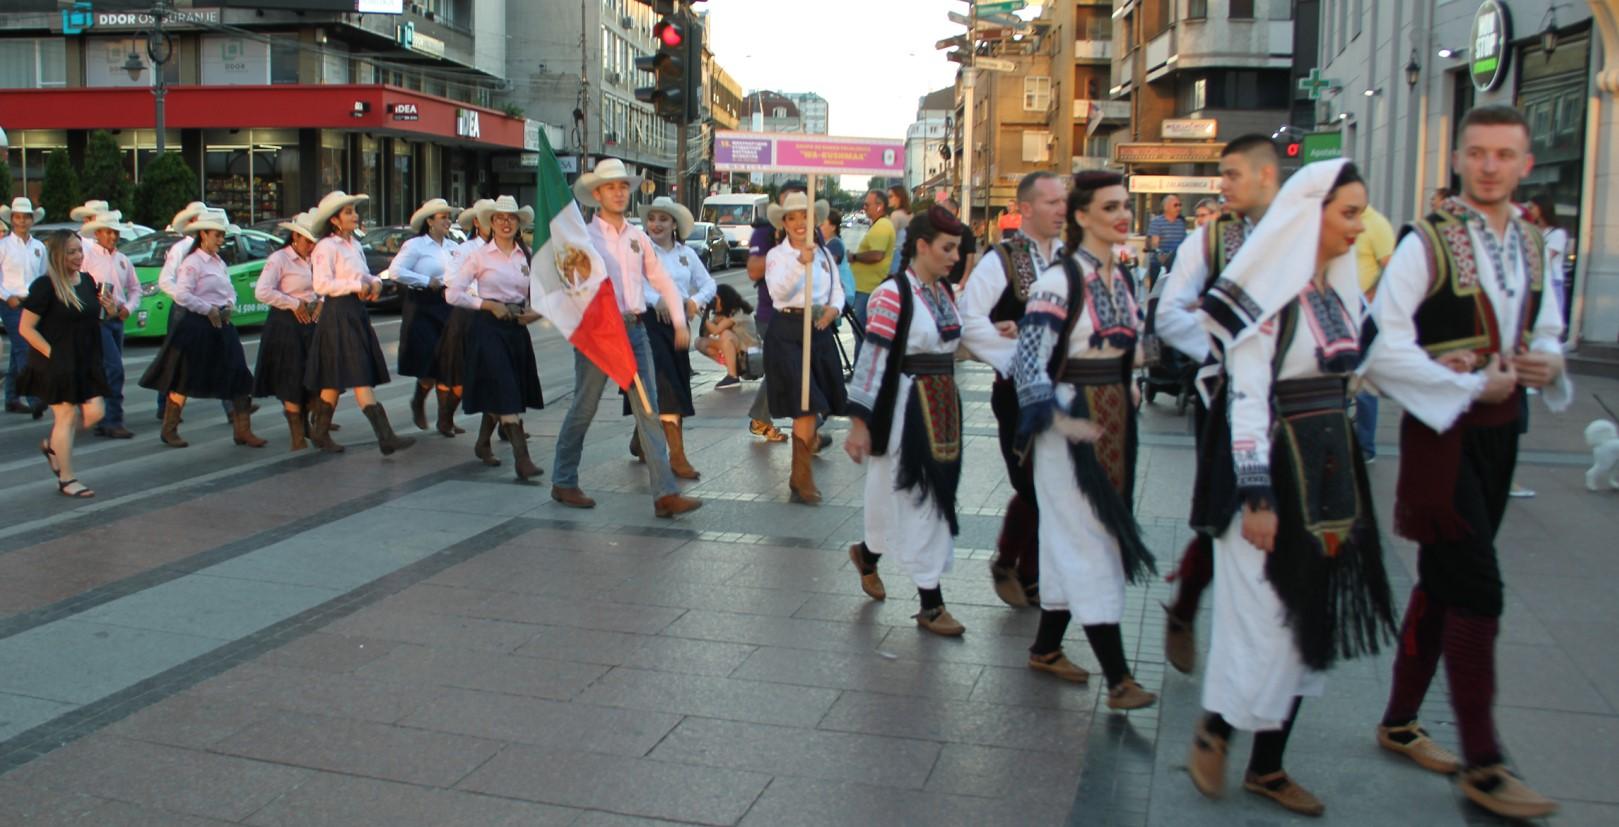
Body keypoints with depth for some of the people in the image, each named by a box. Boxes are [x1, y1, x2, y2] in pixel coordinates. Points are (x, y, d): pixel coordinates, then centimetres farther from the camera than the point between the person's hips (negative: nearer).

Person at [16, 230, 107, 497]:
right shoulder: (45, 286, -14)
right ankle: (66, 480, 10)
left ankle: (52, 445, 31)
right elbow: (25, 328, -14)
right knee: (66, 415, -1)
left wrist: (109, 310, -1)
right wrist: (51, 353, -16)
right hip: (56, 365, -7)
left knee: (94, 413, 5)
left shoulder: (87, 281, 7)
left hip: (85, 362, 7)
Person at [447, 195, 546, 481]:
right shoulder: (479, 255, -3)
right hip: (489, 327, -5)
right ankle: (522, 458, -17)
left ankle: (483, 442, 36)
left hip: (517, 328, 5)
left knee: (505, 392, 13)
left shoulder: (527, 256, 8)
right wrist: (489, 305, -12)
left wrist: (536, 311, -5)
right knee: (505, 392, -12)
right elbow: (453, 293, -6)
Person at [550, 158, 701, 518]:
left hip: (635, 328, 4)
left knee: (649, 411, -2)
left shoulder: (638, 237, 13)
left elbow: (663, 281, 16)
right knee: (583, 409, 6)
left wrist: (680, 322, 6)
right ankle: (564, 483, 24)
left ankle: (665, 493, -4)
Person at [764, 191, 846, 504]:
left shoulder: (824, 253, 11)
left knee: (820, 396, 14)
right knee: (804, 404, -10)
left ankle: (808, 437, 43)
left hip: (819, 328, 5)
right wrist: (800, 263, -35)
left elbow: (837, 289, 11)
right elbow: (778, 291, -20)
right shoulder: (777, 255, -3)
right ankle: (801, 478, -2)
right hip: (787, 330, -5)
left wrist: (833, 309, -11)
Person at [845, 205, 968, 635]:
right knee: (917, 499, 0)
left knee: (935, 494, 14)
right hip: (904, 409, -8)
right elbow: (872, 360, -17)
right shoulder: (892, 294, -15)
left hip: (942, 408, 8)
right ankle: (930, 604, 10)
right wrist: (859, 423, -19)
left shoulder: (945, 292, 9)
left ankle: (868, 553, 36)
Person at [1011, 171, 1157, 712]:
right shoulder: (1060, 281, -15)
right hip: (1071, 422, -8)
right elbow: (1029, 359, -20)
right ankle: (1117, 677, -2)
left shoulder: (1121, 279, 9)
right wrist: (1059, 420, -24)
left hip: (1114, 419, 8)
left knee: (1072, 540, 14)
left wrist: (1127, 396, 15)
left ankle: (1046, 649, 27)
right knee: (1091, 543, -5)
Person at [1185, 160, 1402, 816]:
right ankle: (1215, 730, 24)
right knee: (1263, 616, -2)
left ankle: (1268, 765, 23)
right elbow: (1246, 398, -18)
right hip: (1273, 469, -8)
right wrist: (1257, 497, -21)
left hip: (1331, 472, 8)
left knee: (1314, 618, 11)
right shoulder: (1268, 292, -13)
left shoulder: (1340, 289, 10)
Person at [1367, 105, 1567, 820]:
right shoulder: (1426, 243, -12)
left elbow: (1546, 327, 21)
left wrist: (1547, 362, -1)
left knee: (1442, 583, 14)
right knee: (1478, 591, -8)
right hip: (1443, 432, -7)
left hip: (1500, 430, 7)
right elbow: (1384, 346, -18)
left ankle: (1400, 722, 27)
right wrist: (1472, 386, -17)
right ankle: (1482, 766, 1)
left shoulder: (1532, 245, 9)